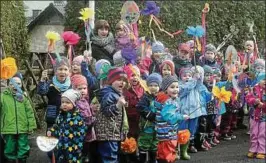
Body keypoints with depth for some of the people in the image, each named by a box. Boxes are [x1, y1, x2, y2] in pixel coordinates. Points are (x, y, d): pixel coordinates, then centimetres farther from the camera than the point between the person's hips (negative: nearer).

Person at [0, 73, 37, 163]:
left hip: (23, 129, 1)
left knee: (23, 151, 10)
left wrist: (31, 126, 2)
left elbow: (30, 113, 5)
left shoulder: (23, 97, 4)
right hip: (8, 130, -1)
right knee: (10, 151, 10)